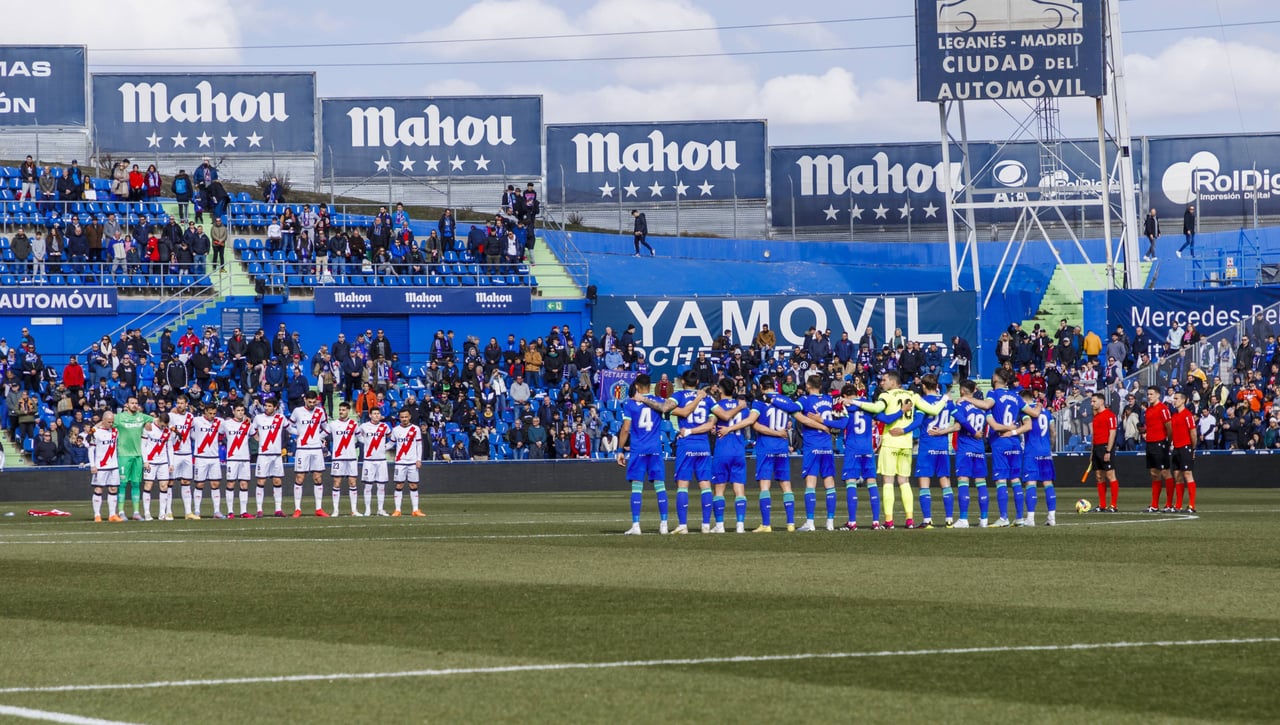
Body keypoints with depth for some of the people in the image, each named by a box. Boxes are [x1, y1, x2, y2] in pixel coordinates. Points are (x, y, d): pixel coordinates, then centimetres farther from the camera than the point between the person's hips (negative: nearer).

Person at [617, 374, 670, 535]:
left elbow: (625, 429, -5)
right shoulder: (658, 402, 5)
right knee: (659, 484, 6)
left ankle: (635, 525, -7)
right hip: (655, 449, 2)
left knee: (637, 486, -2)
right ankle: (663, 524, 5)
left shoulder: (629, 404, -2)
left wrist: (620, 450, 0)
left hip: (637, 449, -2)